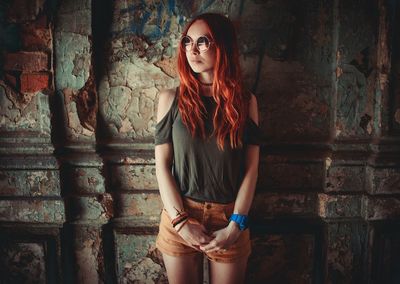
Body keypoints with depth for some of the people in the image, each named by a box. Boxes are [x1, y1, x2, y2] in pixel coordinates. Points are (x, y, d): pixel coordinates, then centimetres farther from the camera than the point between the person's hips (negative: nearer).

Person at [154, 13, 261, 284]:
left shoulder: (245, 101, -1)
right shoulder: (171, 99, -1)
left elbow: (251, 168, -3)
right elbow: (162, 166, -4)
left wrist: (235, 225, -10)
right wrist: (181, 221, -11)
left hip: (230, 220, 0)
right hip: (179, 216, 0)